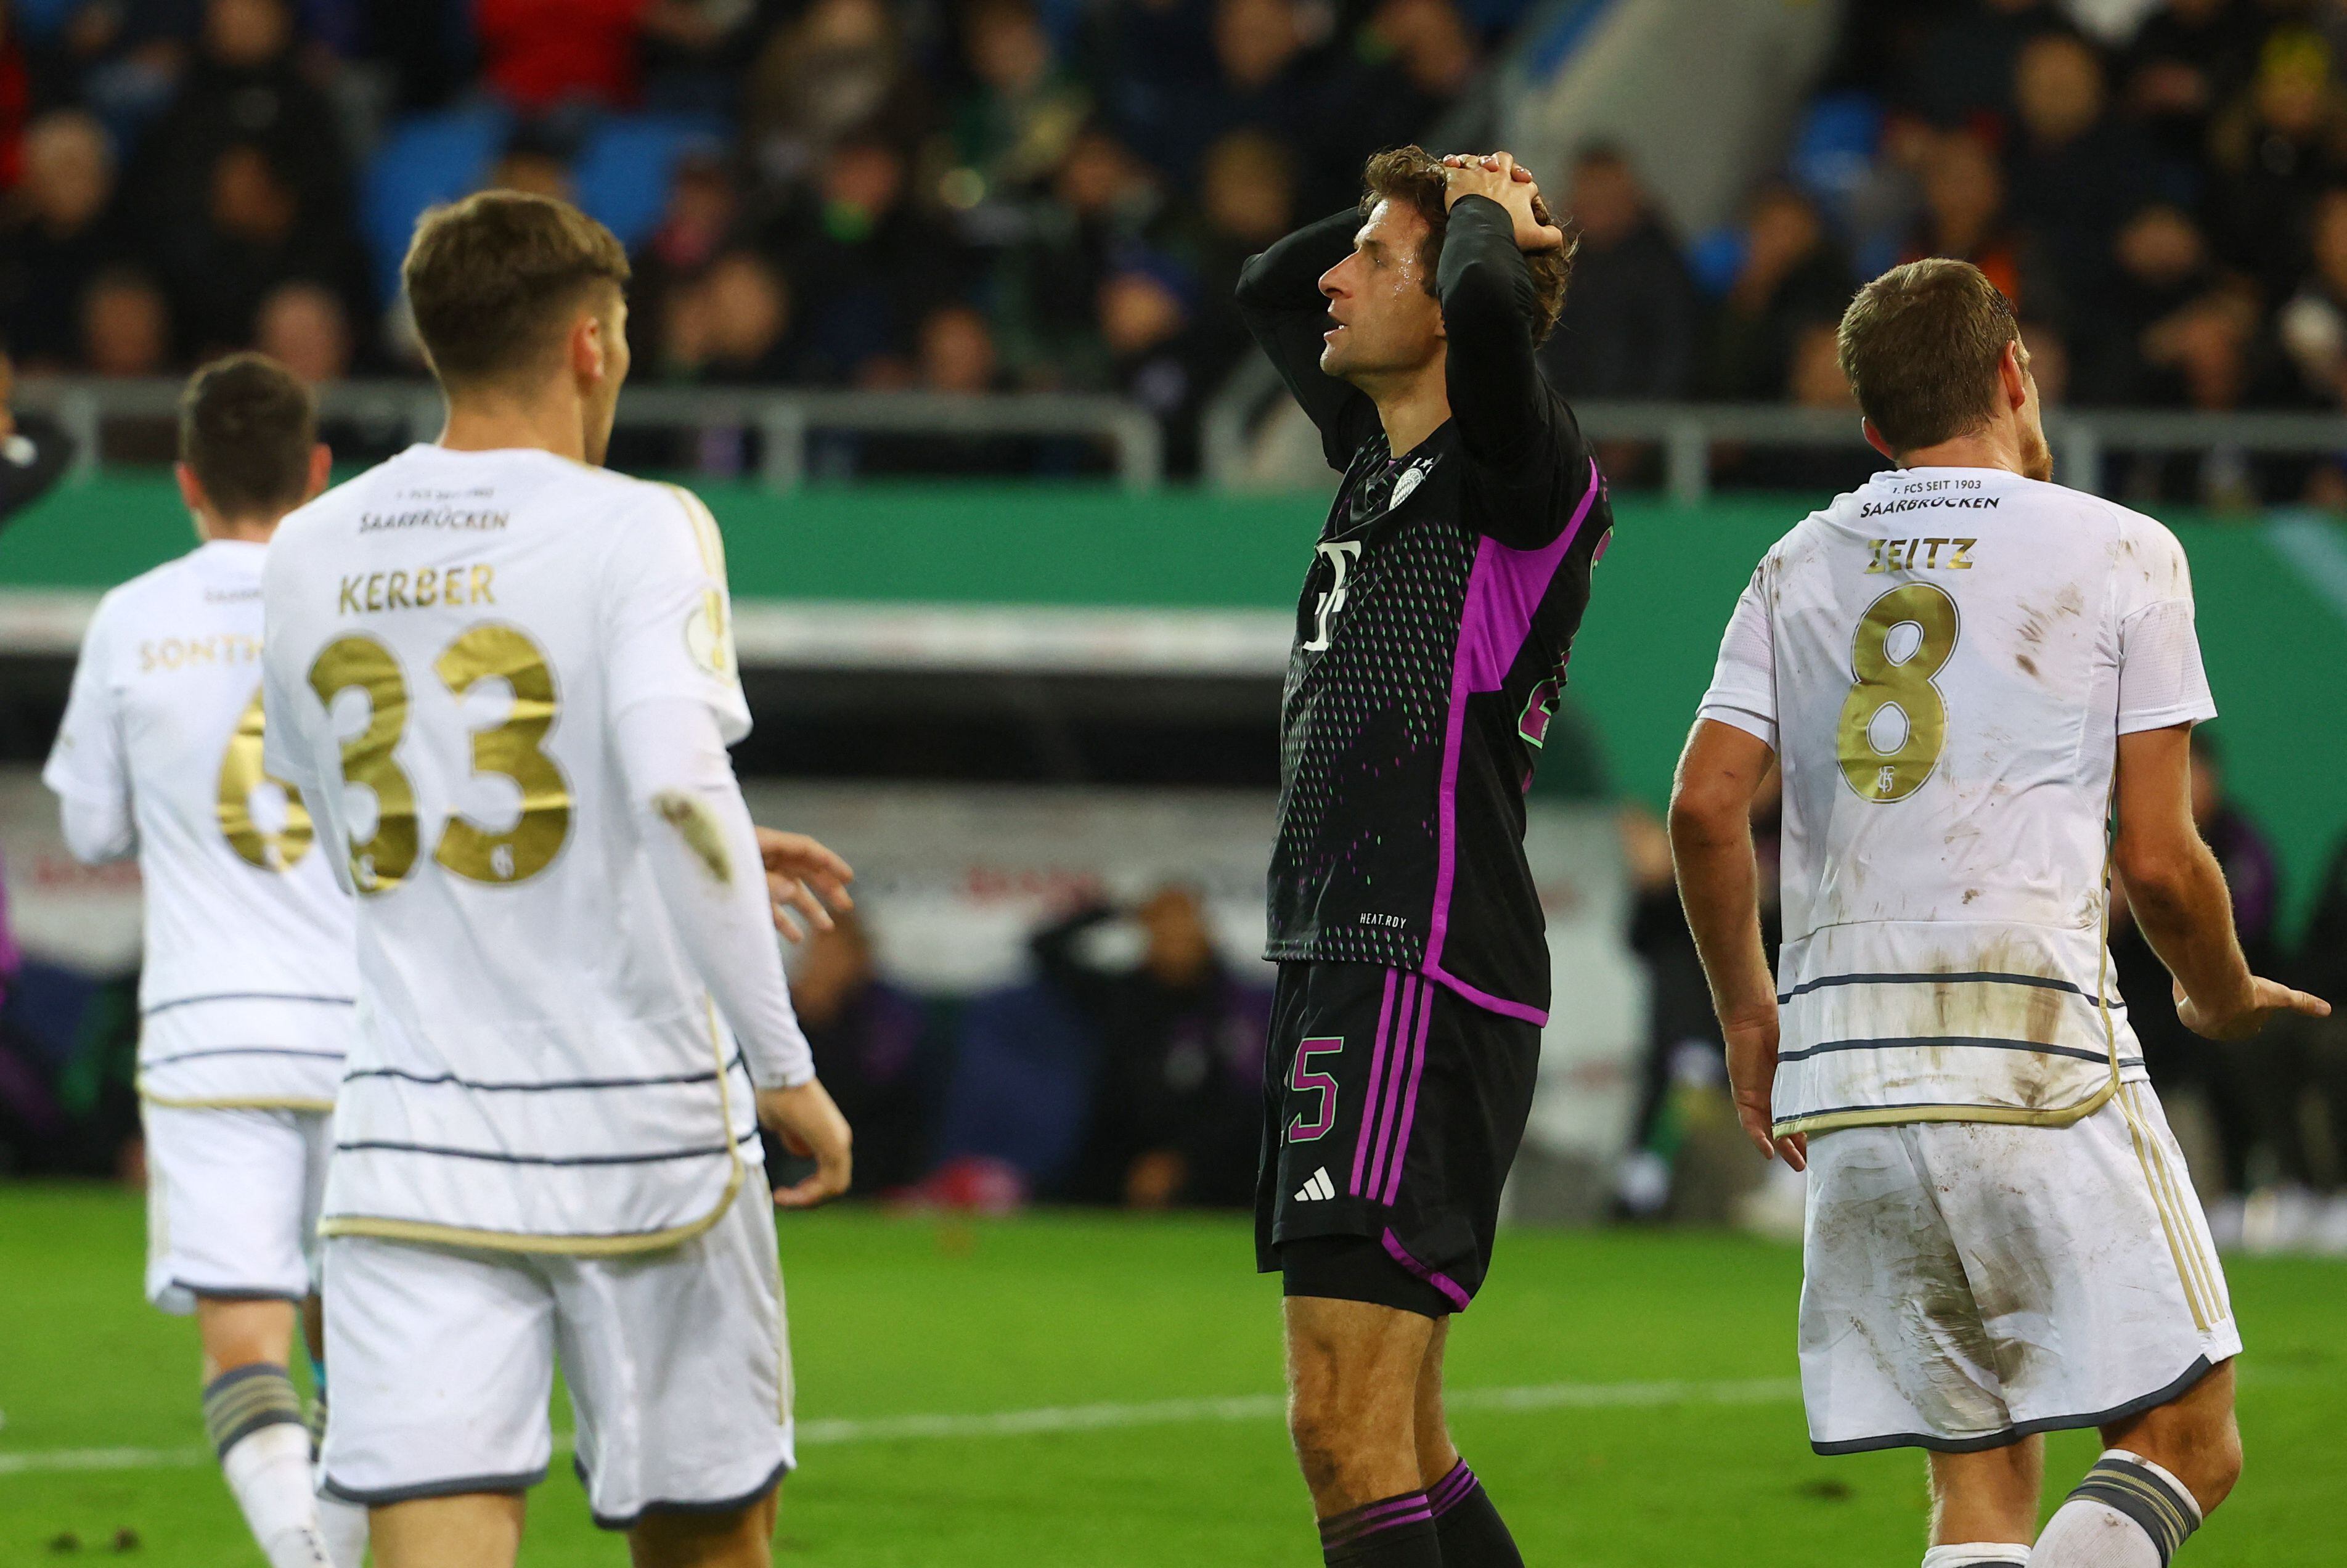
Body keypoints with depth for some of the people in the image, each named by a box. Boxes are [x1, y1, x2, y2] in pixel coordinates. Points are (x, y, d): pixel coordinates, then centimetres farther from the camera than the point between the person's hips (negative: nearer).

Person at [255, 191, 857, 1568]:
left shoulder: (311, 556, 8)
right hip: (641, 1126, -3)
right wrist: (784, 1065, -16)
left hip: (416, 1137, 3)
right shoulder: (638, 530, -8)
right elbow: (680, 787, -22)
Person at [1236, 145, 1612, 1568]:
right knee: (1397, 1448, 12)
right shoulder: (1381, 455, 16)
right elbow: (1269, 286, 33)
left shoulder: (1521, 475, -9)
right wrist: (1425, 201, 19)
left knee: (1349, 1433, -16)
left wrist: (1484, 216, -9)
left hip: (1422, 984, -10)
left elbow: (1491, 309, -30)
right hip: (1342, 973, 10)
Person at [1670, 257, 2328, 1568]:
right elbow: (2157, 859, -1)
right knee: (2186, 1442, -1)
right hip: (2035, 1048, -5)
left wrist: (1751, 1019, 18)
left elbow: (1705, 807, 4)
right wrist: (2225, 1001, 18)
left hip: (1842, 1066, 5)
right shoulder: (2118, 552, 2)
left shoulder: (1803, 567, 14)